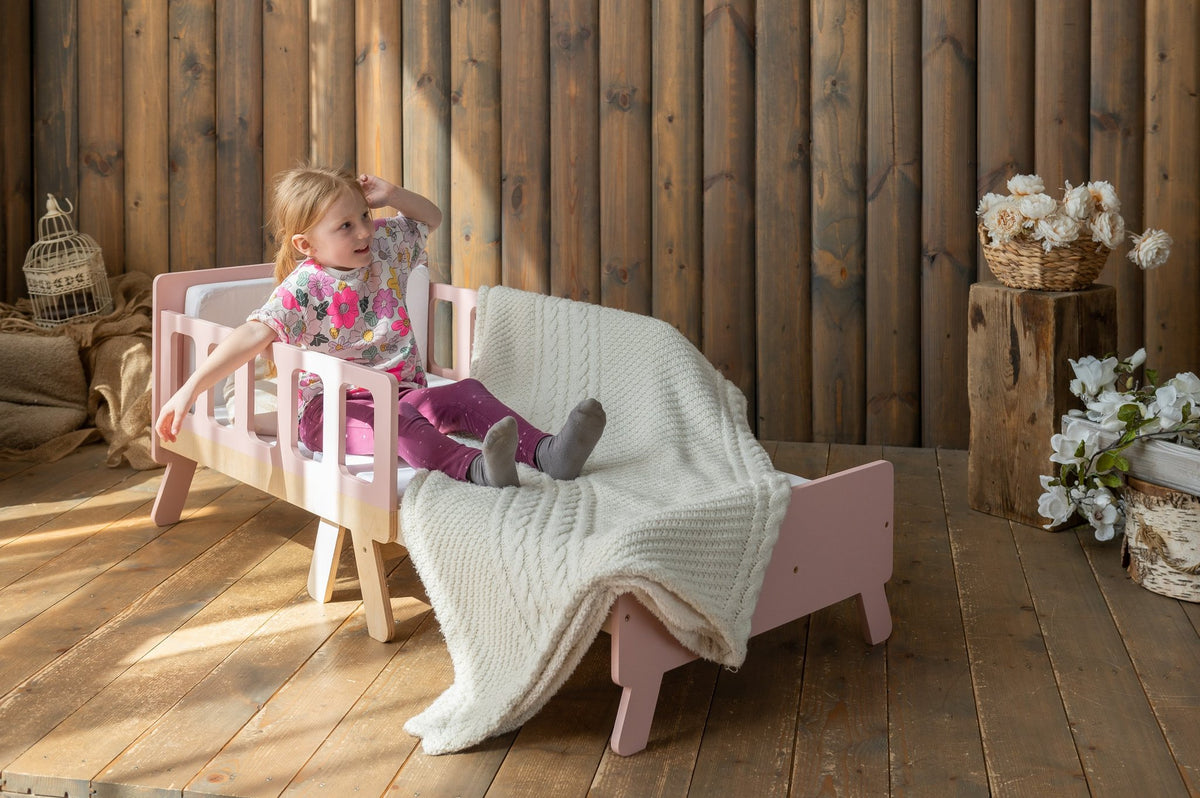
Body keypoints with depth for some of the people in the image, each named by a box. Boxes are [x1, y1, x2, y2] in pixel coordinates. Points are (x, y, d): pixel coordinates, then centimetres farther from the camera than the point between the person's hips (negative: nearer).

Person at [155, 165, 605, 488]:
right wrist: (190, 389, -30)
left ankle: (545, 452, -40)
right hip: (331, 408, -6)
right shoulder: (303, 289, -13)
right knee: (398, 424, -37)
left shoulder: (384, 247, 7)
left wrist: (390, 195, 2)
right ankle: (476, 469, -63)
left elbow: (430, 218, 22)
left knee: (467, 393, -20)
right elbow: (252, 336, -22)